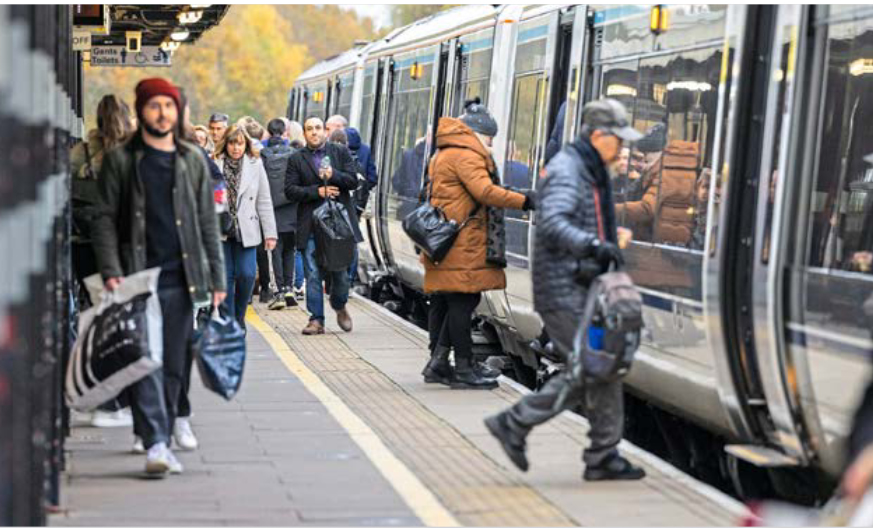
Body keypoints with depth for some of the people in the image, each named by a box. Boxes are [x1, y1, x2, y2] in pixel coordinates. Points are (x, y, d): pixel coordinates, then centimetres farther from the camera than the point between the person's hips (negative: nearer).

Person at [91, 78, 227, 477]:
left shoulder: (193, 160, 11)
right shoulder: (120, 160, 4)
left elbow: (208, 222, 13)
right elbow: (105, 219, 1)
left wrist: (217, 278, 8)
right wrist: (111, 272, -10)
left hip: (180, 279, 3)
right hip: (138, 277, -3)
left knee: (174, 366, 6)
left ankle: (160, 436, 17)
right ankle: (154, 444, -14)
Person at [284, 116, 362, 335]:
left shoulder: (341, 152, 10)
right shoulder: (296, 159, 8)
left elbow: (353, 181, 1)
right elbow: (290, 191, 0)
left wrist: (333, 175, -16)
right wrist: (317, 191, -12)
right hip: (311, 225, 0)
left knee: (341, 271, 3)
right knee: (313, 274, -3)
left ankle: (340, 307, 29)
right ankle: (316, 319, 4)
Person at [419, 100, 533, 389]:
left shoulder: (442, 156, 22)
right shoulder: (466, 155, -11)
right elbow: (484, 190, -23)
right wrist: (523, 201, -23)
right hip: (463, 243, -10)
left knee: (443, 301, 12)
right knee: (463, 300, -8)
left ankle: (438, 362, 14)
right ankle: (463, 368, -6)